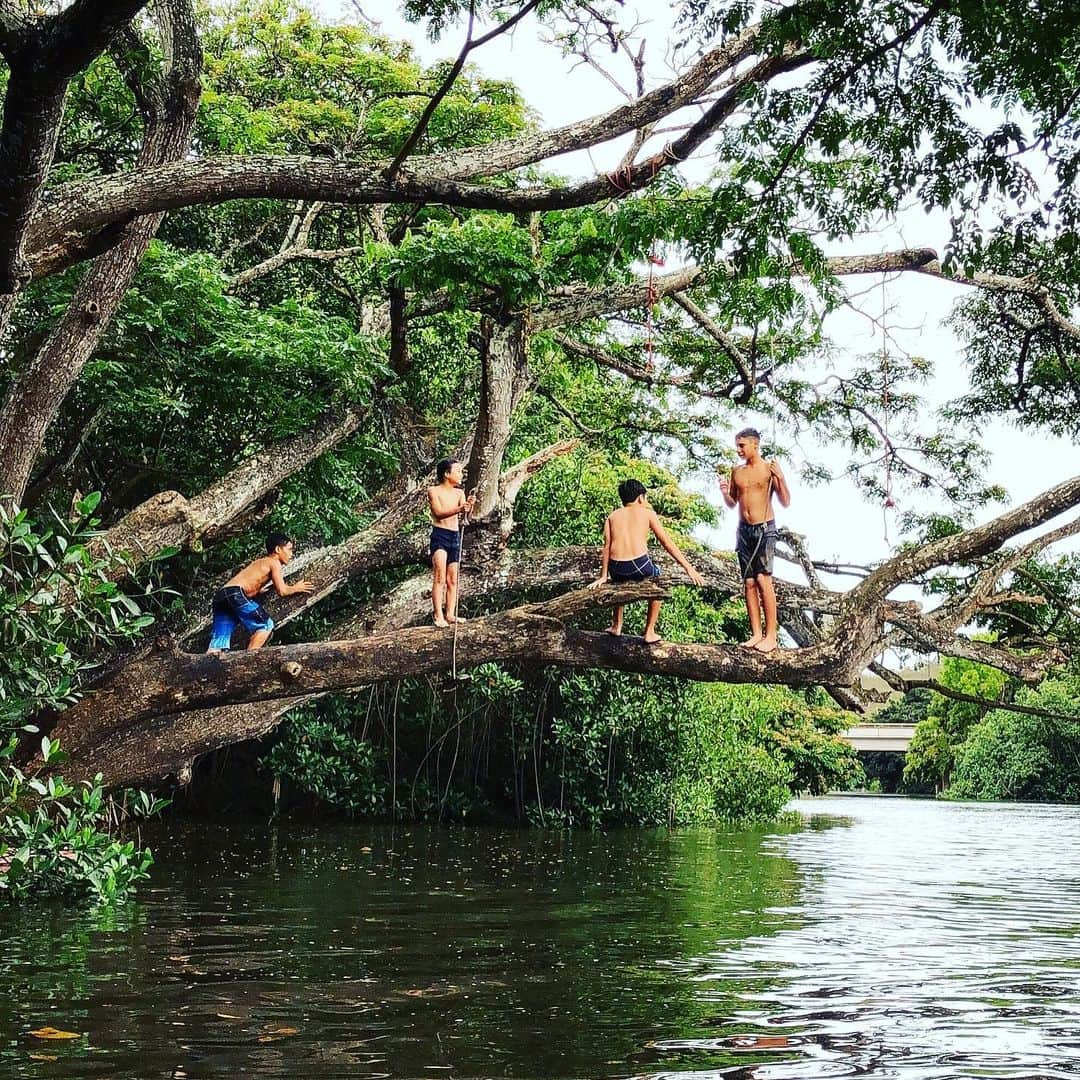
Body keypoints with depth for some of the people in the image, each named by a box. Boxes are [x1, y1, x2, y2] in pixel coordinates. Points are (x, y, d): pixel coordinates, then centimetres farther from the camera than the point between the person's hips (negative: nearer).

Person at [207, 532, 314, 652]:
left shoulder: (259, 562, 31)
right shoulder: (274, 562, 7)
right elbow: (282, 591, -1)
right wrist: (295, 588, 17)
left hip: (220, 595, 8)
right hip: (235, 593, -8)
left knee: (217, 646, 2)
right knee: (266, 625, 1)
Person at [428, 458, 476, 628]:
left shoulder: (459, 493, 11)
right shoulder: (434, 491, -3)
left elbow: (465, 512, -3)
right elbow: (439, 512, -16)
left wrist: (469, 506, -26)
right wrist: (459, 509, -31)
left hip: (455, 537, 6)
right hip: (439, 536, -6)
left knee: (452, 579, 6)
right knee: (439, 577, -15)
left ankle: (450, 614, 9)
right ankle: (438, 614, -16)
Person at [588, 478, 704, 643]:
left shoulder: (613, 516, 16)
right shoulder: (647, 513, 11)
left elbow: (607, 546, 5)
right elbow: (667, 543, 7)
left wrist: (603, 576, 4)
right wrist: (688, 568, 9)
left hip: (617, 567, 3)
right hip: (640, 566, -3)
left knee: (619, 580, 40)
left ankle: (616, 626, 40)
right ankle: (650, 633, 29)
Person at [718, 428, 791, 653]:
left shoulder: (770, 469, -4)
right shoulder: (737, 471, 11)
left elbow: (785, 502, -5)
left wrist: (780, 478, -20)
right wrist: (725, 493, -2)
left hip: (764, 528, -5)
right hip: (744, 530, 5)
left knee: (763, 579, -13)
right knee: (749, 582, 3)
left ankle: (771, 636, -12)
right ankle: (756, 634, 6)